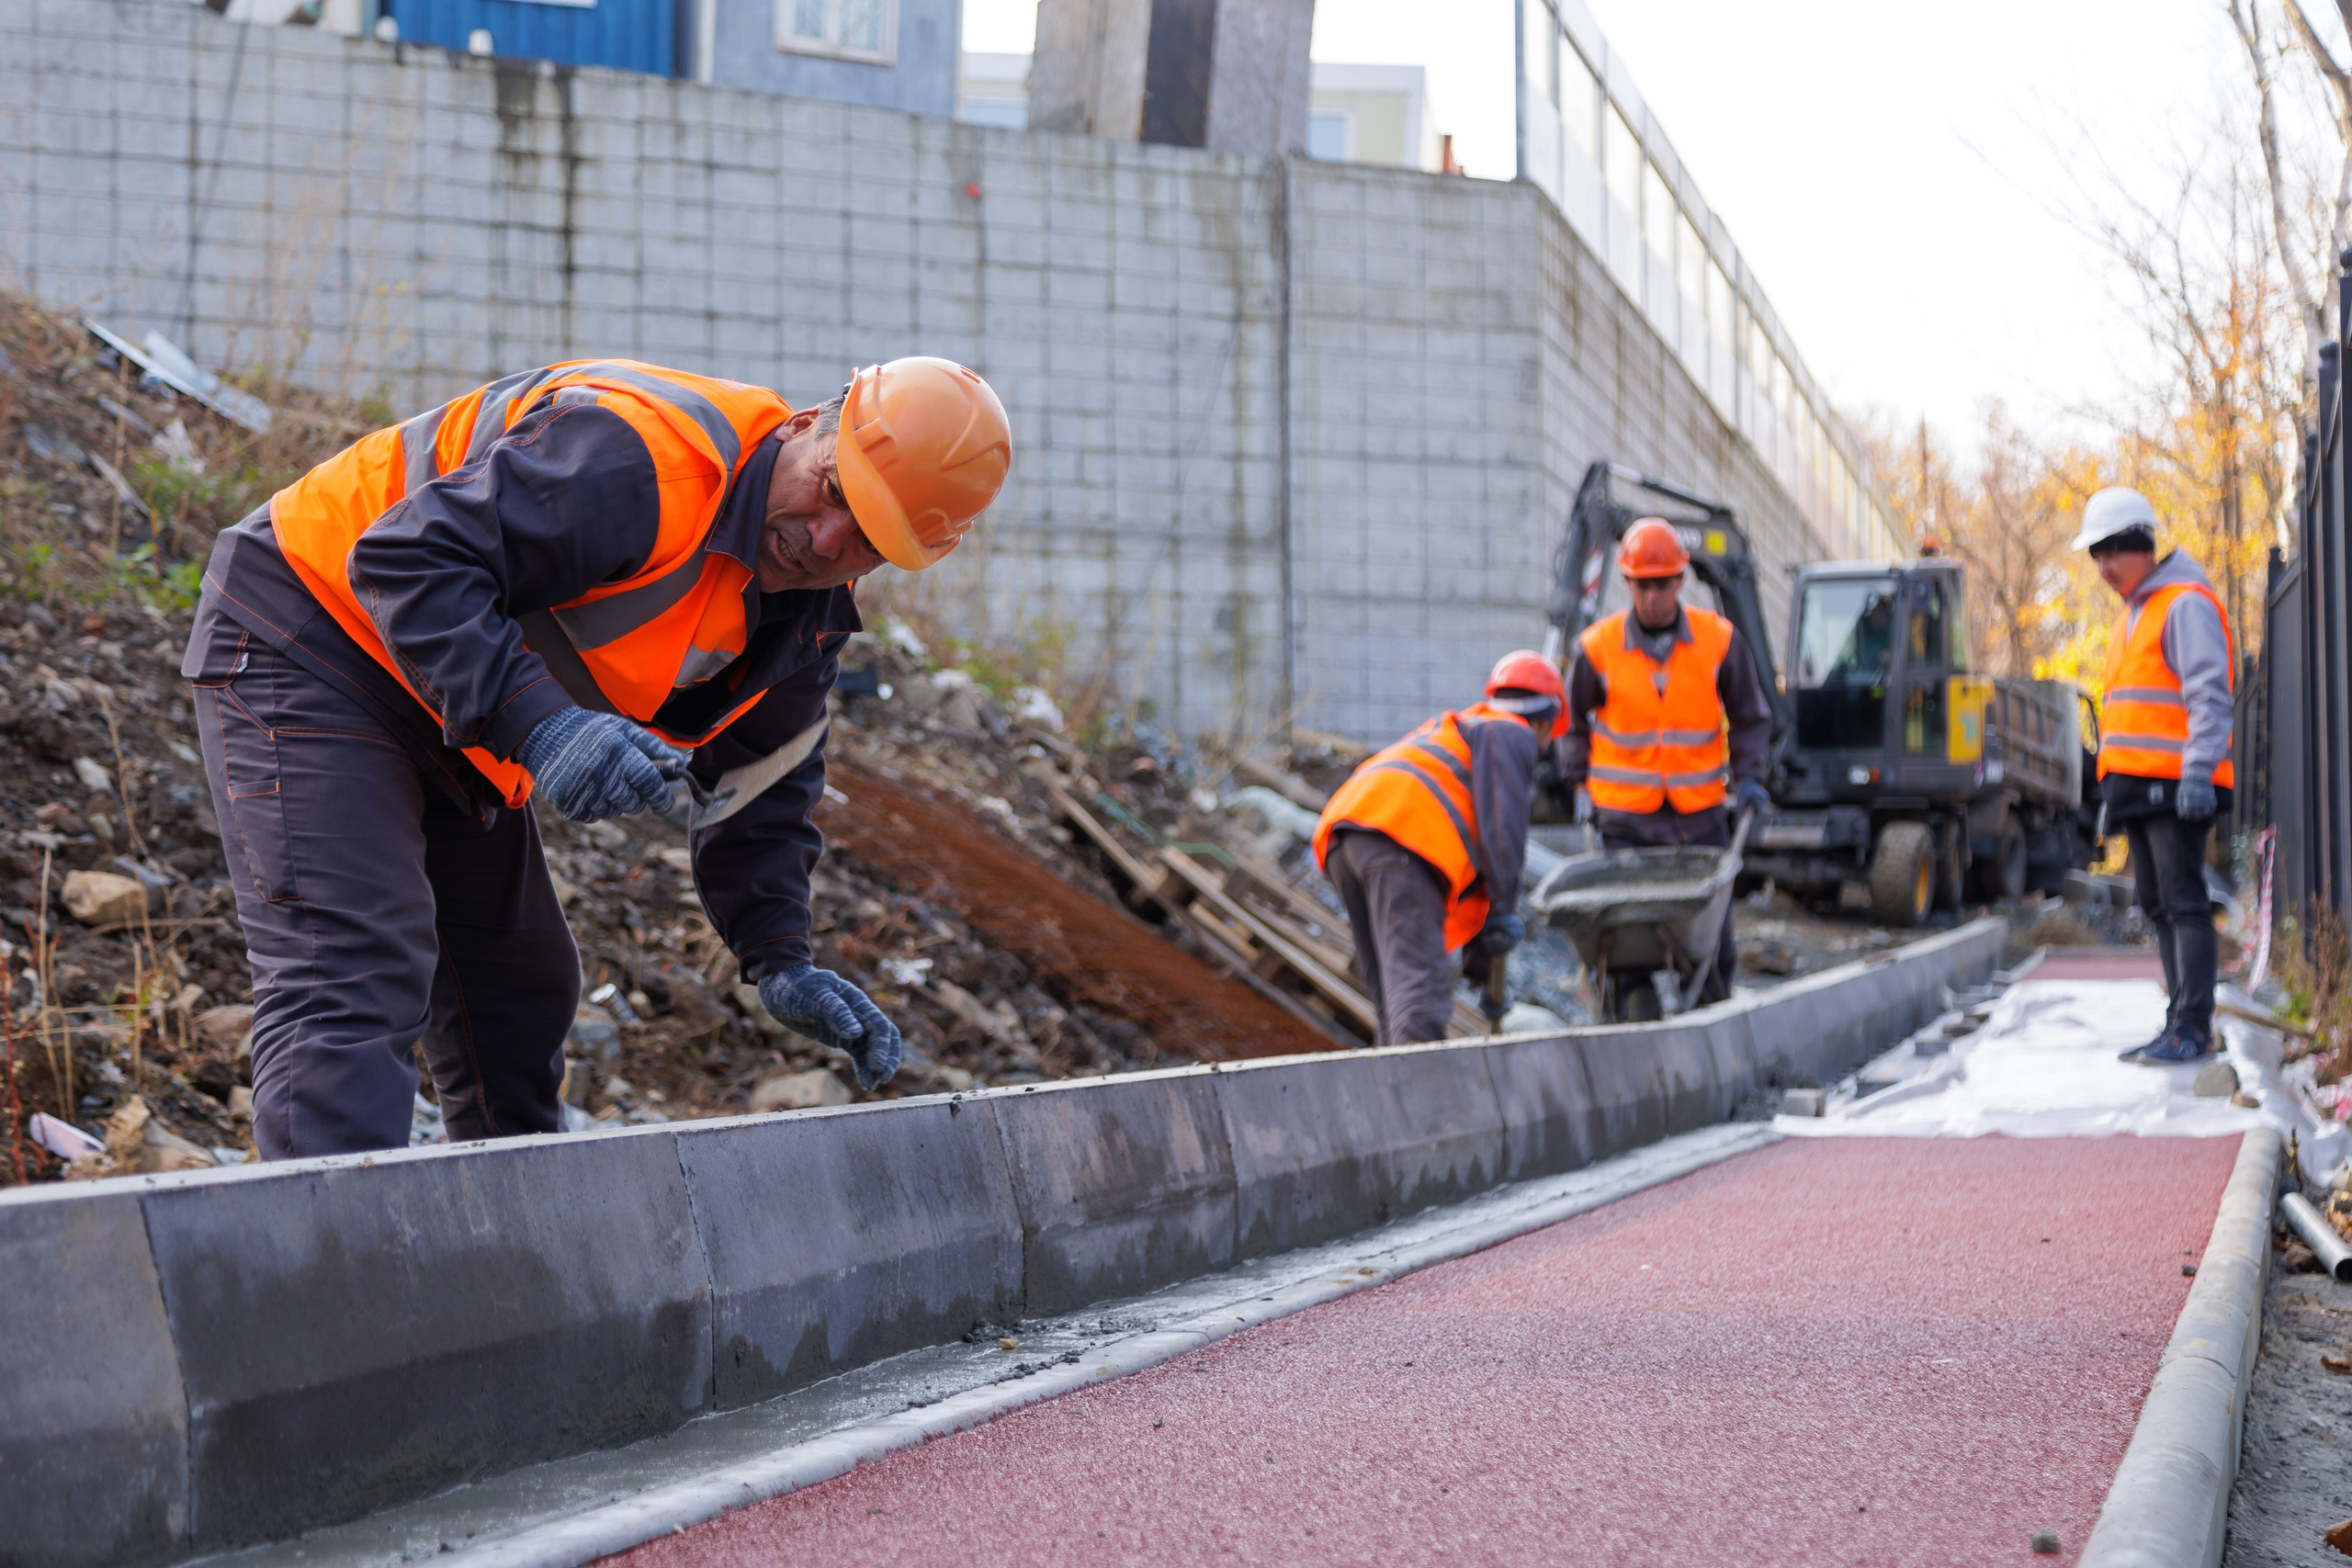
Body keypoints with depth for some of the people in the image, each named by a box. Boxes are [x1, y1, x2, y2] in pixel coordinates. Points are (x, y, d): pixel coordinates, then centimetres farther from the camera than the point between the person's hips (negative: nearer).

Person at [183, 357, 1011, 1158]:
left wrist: (780, 958, -1)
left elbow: (759, 775, 11)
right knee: (353, 990, -22)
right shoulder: (636, 457, -31)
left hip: (447, 731, 9)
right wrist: (538, 723, -44)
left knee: (519, 997, 17)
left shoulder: (811, 609, -1)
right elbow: (405, 559, -34)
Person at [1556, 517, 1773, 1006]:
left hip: (1700, 812, 1)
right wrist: (1578, 783, 5)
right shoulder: (1597, 647, -3)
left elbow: (1750, 718, 12)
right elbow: (1574, 723, 12)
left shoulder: (1719, 640, 0)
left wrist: (1747, 778, 1)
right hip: (1625, 814, -1)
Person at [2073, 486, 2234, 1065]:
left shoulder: (2186, 604, -7)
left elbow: (2209, 696, -16)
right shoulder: (2132, 616, 22)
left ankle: (2191, 1028, -11)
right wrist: (2112, 791, 22)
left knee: (2184, 904, -10)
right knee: (2157, 905, 9)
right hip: (2136, 786, 10)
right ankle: (2181, 1026, 12)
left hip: (2175, 785, -10)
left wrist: (2198, 771, -25)